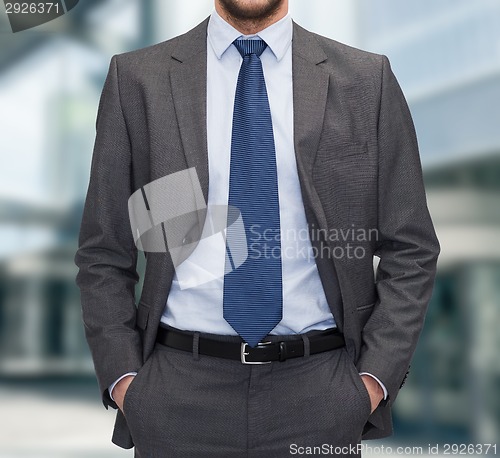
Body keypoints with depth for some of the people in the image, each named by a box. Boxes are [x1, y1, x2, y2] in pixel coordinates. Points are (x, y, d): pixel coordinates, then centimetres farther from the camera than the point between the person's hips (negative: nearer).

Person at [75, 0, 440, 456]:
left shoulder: (368, 80, 0)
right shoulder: (136, 79, 0)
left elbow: (410, 252, 2)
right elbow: (103, 254, 3)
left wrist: (375, 377, -5)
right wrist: (121, 378, -4)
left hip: (319, 390, 1)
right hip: (180, 389, 1)